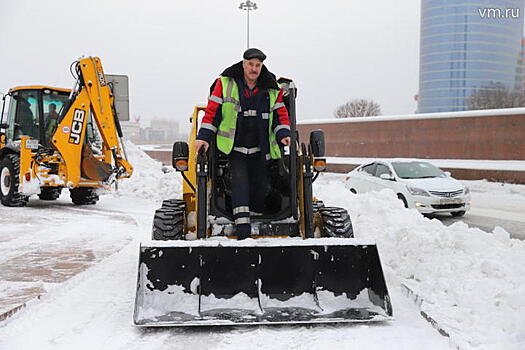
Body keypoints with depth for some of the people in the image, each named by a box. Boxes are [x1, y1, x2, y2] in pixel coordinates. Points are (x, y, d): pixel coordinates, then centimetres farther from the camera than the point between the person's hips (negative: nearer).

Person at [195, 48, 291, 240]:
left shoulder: (271, 89, 6)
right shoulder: (225, 84, -1)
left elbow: (280, 114, 9)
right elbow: (212, 111, -1)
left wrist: (283, 134, -8)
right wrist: (204, 136, -7)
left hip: (260, 149, 3)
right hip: (234, 148, -3)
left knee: (260, 184, 5)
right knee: (239, 179, -18)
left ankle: (256, 216, 23)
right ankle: (242, 224, -22)